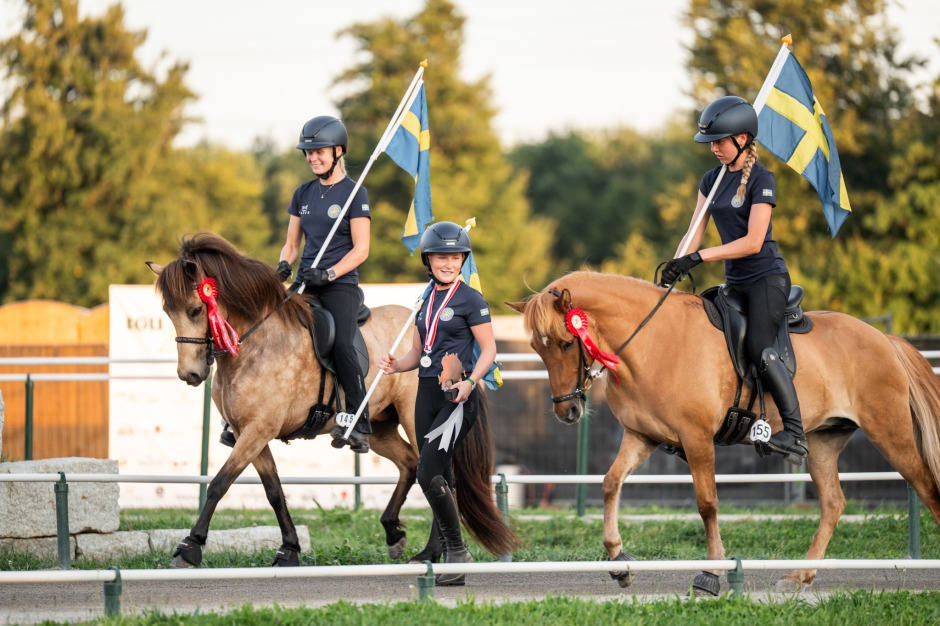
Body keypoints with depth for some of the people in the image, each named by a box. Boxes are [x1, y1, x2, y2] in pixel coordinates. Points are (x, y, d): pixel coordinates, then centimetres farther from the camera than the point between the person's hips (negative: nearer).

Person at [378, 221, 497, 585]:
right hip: (427, 395, 7)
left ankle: (458, 551, -9)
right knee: (439, 480, 6)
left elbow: (489, 350, -7)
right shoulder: (426, 301, 15)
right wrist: (395, 366, -2)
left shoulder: (470, 299, -5)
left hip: (457, 397, -7)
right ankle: (454, 566, 11)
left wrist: (470, 382, -23)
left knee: (428, 473, -18)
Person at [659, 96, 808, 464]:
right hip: (735, 283, 8)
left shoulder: (761, 180, -12)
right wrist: (675, 268, -8)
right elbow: (694, 234, 9)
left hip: (767, 278, -8)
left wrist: (699, 257, -22)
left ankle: (795, 432, -27)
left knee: (759, 349, -24)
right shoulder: (713, 180, 11)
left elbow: (752, 242, -20)